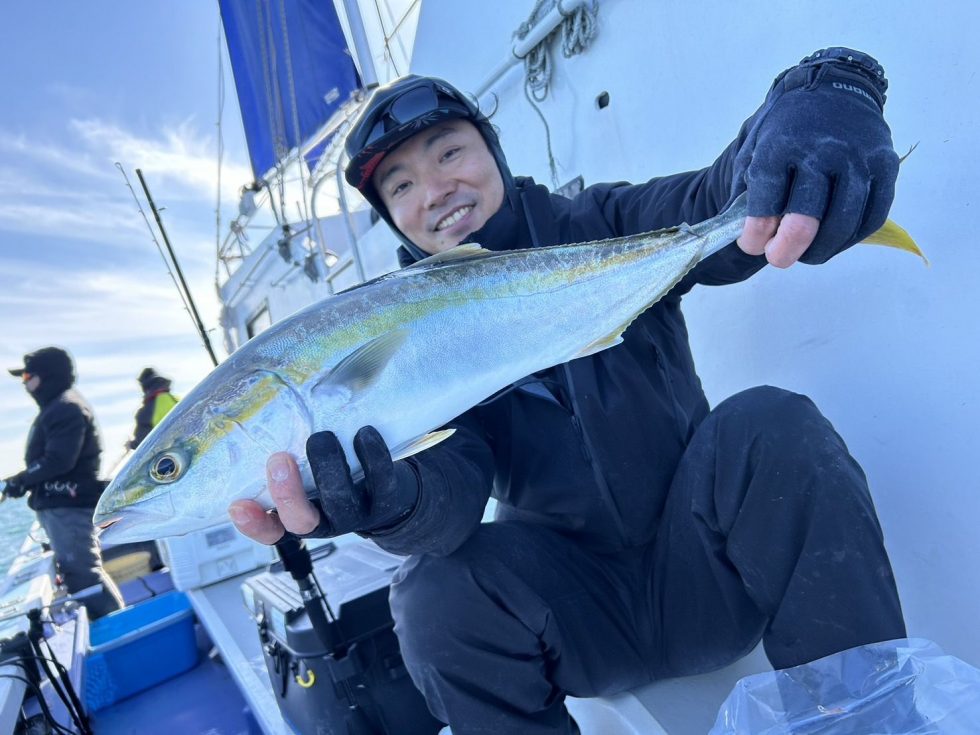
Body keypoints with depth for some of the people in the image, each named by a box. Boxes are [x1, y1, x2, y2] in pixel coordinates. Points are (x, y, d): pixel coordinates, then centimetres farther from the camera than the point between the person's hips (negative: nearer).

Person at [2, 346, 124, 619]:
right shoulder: (56, 407, 19)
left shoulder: (67, 407, -15)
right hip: (61, 504, 11)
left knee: (82, 570, -10)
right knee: (75, 569, 15)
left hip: (69, 506, -11)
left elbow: (58, 461, -23)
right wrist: (25, 482, 6)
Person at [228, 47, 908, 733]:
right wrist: (399, 502, -42)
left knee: (771, 424, -26)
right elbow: (448, 468, -18)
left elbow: (724, 200, -21)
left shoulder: (606, 229, -4)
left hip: (707, 577, 0)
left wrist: (828, 92, -43)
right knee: (435, 592, -26)